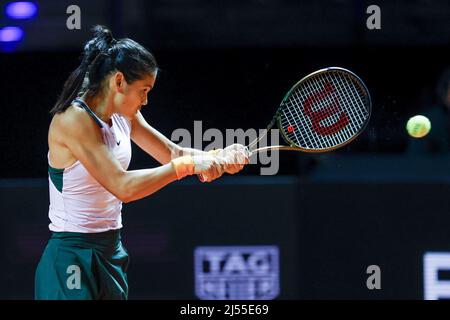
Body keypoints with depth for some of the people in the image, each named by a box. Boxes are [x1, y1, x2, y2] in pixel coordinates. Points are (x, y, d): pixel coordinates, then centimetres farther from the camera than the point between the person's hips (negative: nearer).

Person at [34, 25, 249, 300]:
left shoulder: (123, 117, 7)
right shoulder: (73, 120, -19)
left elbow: (172, 153, 15)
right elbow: (123, 186, -26)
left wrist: (219, 157, -4)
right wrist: (187, 165, -22)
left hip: (111, 253, 9)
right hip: (73, 262, -9)